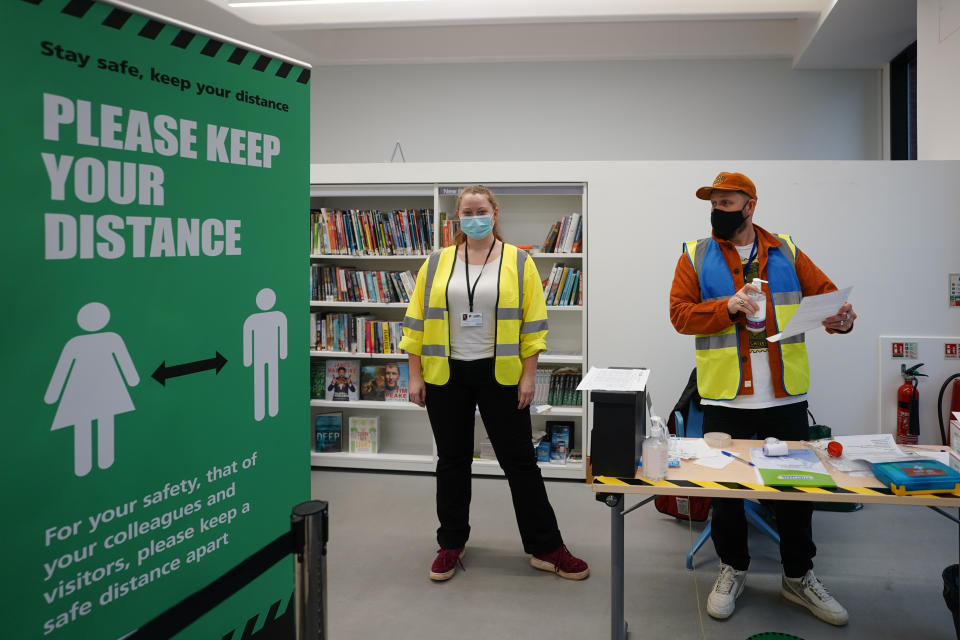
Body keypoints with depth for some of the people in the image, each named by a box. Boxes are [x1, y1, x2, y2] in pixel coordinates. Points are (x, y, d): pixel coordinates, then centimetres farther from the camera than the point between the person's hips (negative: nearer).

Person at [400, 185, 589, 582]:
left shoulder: (518, 262, 0)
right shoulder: (437, 263, 4)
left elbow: (533, 323, -2)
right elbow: (417, 322, 4)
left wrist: (528, 376, -8)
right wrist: (415, 376, 0)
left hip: (499, 376, -1)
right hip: (446, 376, 2)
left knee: (520, 461, 4)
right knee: (452, 462, 11)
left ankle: (546, 548, 14)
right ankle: (451, 544, 26)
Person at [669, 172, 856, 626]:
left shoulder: (785, 252, 9)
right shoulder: (696, 256, 3)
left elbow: (825, 292, 7)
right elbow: (680, 312, -4)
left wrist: (841, 316, -14)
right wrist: (727, 307, -18)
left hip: (785, 396, 1)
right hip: (725, 398, -1)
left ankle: (798, 576, 28)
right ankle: (732, 568, 29)